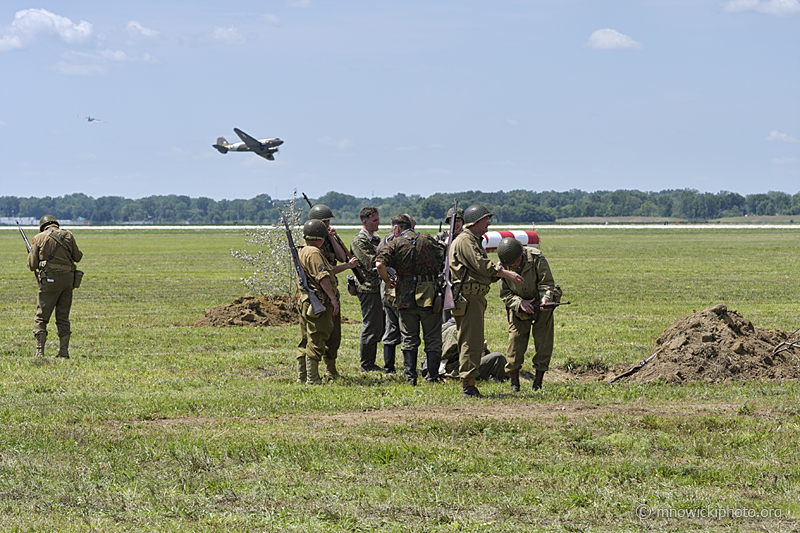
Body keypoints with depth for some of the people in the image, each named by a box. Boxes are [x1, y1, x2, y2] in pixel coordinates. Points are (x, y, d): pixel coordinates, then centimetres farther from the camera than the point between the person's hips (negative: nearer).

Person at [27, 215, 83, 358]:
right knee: (63, 317, 12)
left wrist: (31, 254, 21)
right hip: (68, 277, 3)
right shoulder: (68, 235, 6)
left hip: (50, 279, -3)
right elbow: (78, 257, 11)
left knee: (41, 318, 2)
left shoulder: (39, 238, -1)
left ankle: (39, 353, -7)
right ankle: (64, 351, 8)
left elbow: (32, 265, 0)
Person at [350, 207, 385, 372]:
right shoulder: (360, 241, -11)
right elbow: (372, 264, -20)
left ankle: (370, 363, 20)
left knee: (378, 328, 13)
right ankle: (366, 365, 3)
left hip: (377, 288, 9)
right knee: (371, 327, -5)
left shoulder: (376, 239, 17)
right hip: (368, 288, -9)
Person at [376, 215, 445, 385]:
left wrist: (387, 281, 0)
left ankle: (410, 376, 6)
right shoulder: (428, 240, 5)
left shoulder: (395, 243, -1)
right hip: (429, 294, 1)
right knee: (433, 339, 7)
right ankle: (433, 377, 3)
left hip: (406, 295, -1)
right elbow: (444, 258, 3)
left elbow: (380, 264, -15)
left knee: (409, 339, 9)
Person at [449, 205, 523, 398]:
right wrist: (506, 273, -16)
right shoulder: (465, 241, -10)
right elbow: (481, 265, -18)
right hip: (467, 298, -11)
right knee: (471, 341, -12)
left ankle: (469, 386, 14)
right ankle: (468, 387, -12)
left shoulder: (476, 241, 23)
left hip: (476, 298, 11)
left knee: (475, 343, 11)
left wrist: (502, 274, 8)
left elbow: (485, 272, 23)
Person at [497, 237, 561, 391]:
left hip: (541, 304, -1)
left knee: (543, 343, -4)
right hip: (518, 307, 1)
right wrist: (520, 303, -24)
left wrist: (545, 298, -35)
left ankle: (538, 382, 4)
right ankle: (514, 382, 1)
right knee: (515, 340, -7)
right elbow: (505, 294, -8)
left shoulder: (536, 257, -22)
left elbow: (547, 282, -17)